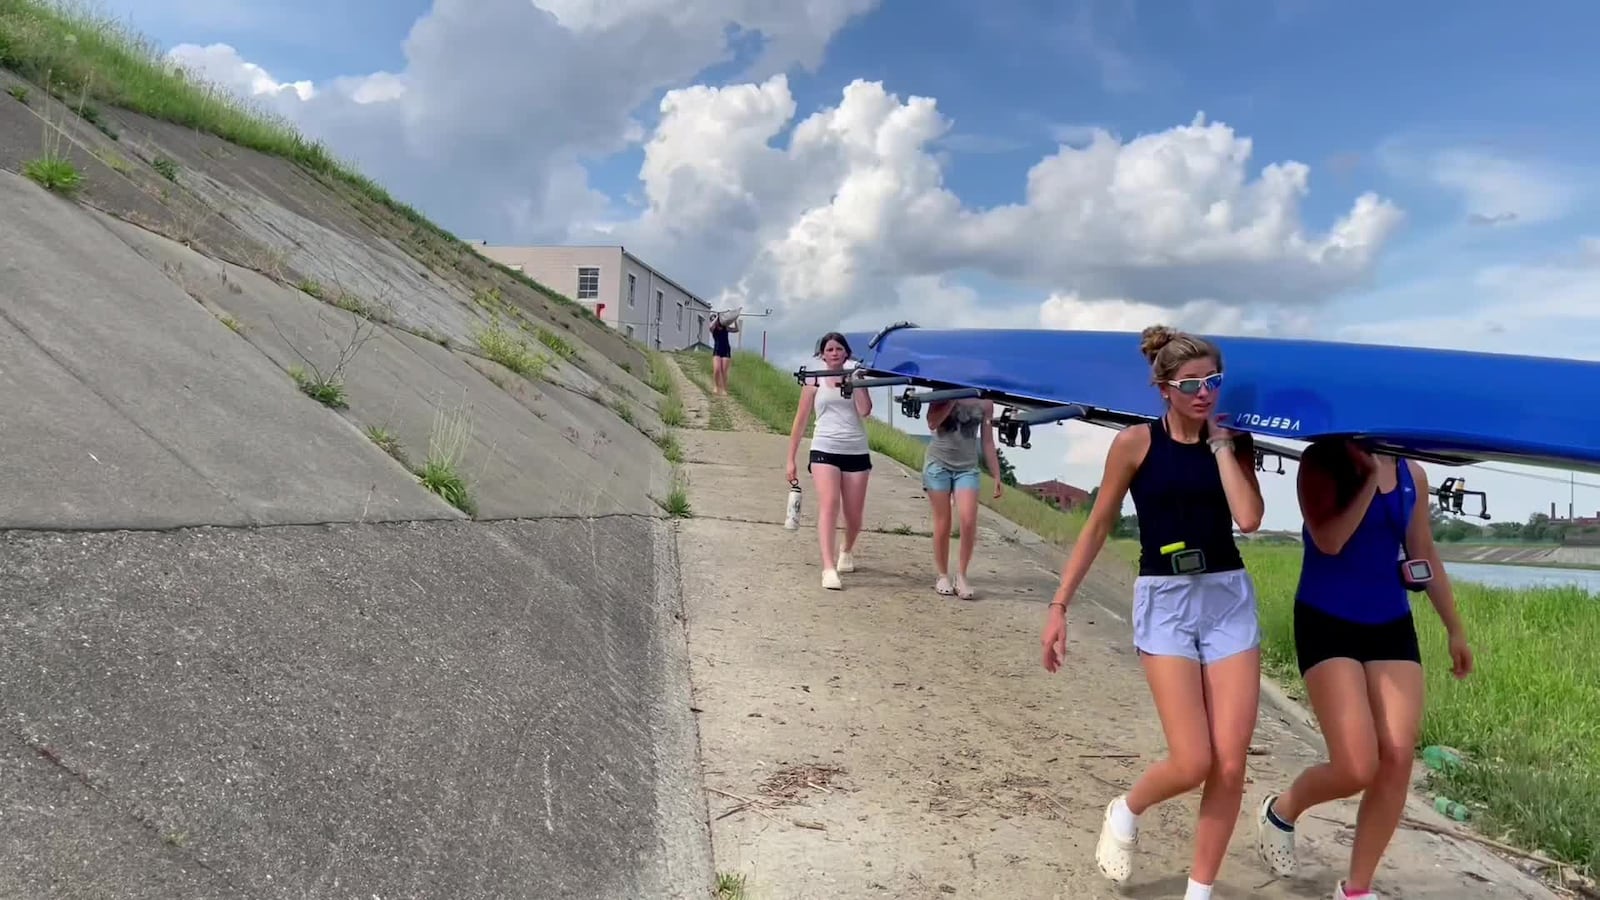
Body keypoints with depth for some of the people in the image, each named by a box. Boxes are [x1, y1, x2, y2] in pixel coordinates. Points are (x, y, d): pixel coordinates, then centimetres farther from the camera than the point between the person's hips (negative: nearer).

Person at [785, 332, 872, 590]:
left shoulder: (855, 377, 8)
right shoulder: (815, 381, 6)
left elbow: (865, 411, -11)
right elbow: (801, 421, 8)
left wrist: (858, 380, -9)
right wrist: (791, 459, 5)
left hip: (857, 452, 2)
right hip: (825, 450, -2)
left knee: (854, 516, 8)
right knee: (828, 505, -22)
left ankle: (847, 552, 40)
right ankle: (828, 569, -27)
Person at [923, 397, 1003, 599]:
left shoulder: (985, 403, 4)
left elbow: (987, 441, 8)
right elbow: (932, 423, -15)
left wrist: (996, 476, 6)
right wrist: (952, 400, -18)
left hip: (967, 468, 1)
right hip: (938, 464, -1)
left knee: (968, 521, -15)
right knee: (942, 524, 0)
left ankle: (962, 575, -1)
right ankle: (943, 576, 14)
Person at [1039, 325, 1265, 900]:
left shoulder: (1234, 443, 4)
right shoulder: (1136, 443, -4)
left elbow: (1248, 518, -14)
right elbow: (1098, 528, 0)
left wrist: (1221, 443, -9)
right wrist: (1059, 605, -1)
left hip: (1230, 598, 3)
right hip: (1164, 601, -3)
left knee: (1230, 764, 0)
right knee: (1192, 763, -10)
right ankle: (1125, 811, 24)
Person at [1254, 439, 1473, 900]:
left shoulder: (1412, 474, 7)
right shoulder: (1322, 461, -7)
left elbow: (1425, 555, 15)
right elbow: (1330, 542, -20)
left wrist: (1454, 628, 17)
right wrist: (1368, 478, -18)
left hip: (1392, 627, 6)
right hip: (1328, 627, -5)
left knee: (1397, 760, -2)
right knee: (1356, 768, -12)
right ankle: (1280, 811, 20)